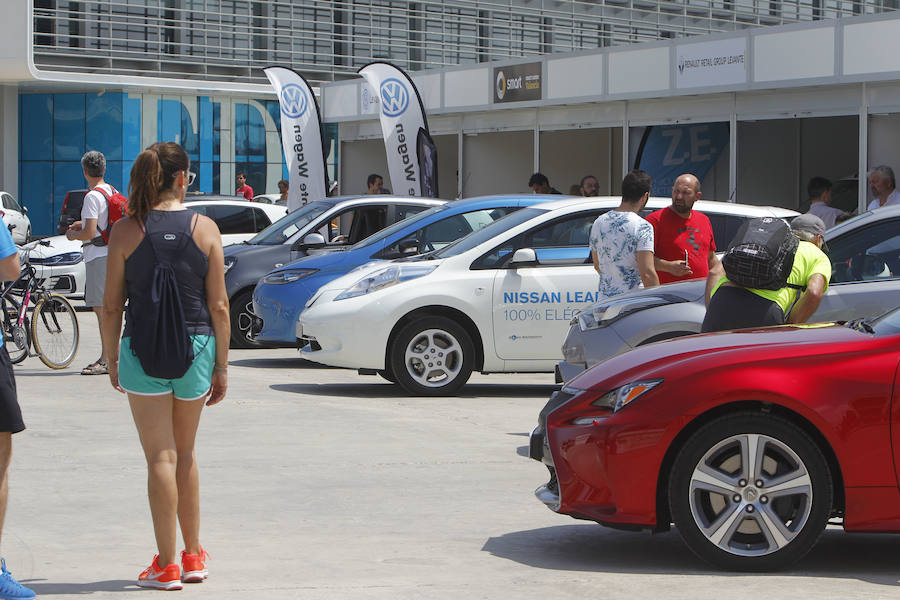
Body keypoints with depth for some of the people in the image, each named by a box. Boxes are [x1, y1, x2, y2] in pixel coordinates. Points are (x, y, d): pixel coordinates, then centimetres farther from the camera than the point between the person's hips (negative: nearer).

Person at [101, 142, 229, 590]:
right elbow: (219, 306, -3)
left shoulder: (126, 231, -6)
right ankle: (193, 556, 24)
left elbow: (112, 306, -4)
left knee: (161, 458, 2)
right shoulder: (205, 228, -3)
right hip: (195, 349, 2)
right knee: (185, 456, 17)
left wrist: (112, 359, 8)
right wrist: (221, 366, 4)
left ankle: (166, 566, 1)